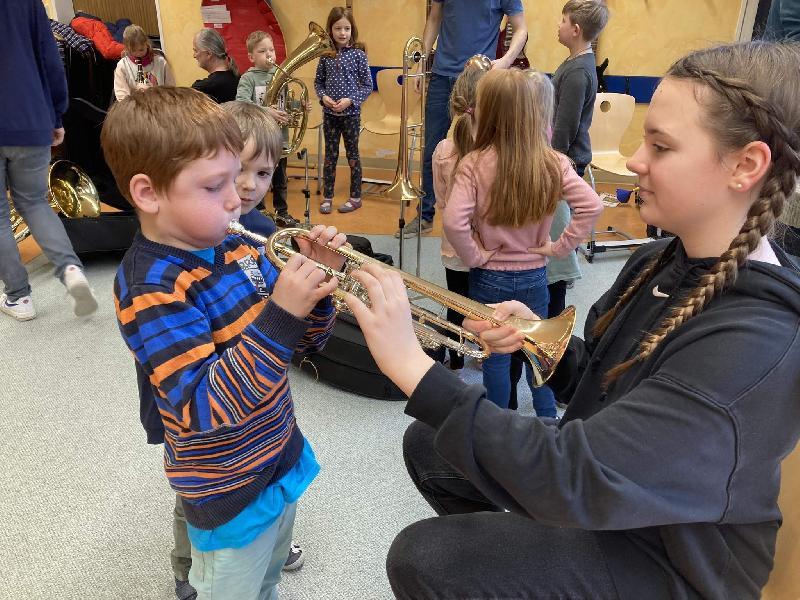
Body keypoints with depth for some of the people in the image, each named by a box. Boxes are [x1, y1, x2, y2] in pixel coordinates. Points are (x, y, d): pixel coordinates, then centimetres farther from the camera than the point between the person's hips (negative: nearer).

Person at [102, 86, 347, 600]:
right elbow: (204, 409, -33)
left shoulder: (239, 249, -6)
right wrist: (280, 314, -39)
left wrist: (316, 283, -17)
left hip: (283, 457, 6)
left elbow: (307, 341, 2)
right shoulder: (149, 289, -25)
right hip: (231, 494, -6)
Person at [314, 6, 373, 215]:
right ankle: (327, 197, 19)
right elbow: (318, 82, 10)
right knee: (330, 155, 10)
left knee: (352, 155, 7)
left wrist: (350, 100, -16)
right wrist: (323, 97, -9)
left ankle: (355, 197, 18)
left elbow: (368, 85, -5)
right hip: (329, 113, 3)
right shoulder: (325, 54, 2)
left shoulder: (358, 54, -6)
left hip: (351, 113, -2)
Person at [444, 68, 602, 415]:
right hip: (534, 275, 3)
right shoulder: (552, 162, -9)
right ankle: (547, 417, 37)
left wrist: (475, 256, -13)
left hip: (489, 278, -3)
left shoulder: (474, 165, -18)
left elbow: (453, 222, -29)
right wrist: (558, 247, -6)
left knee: (496, 357, 13)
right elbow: (592, 206, -14)